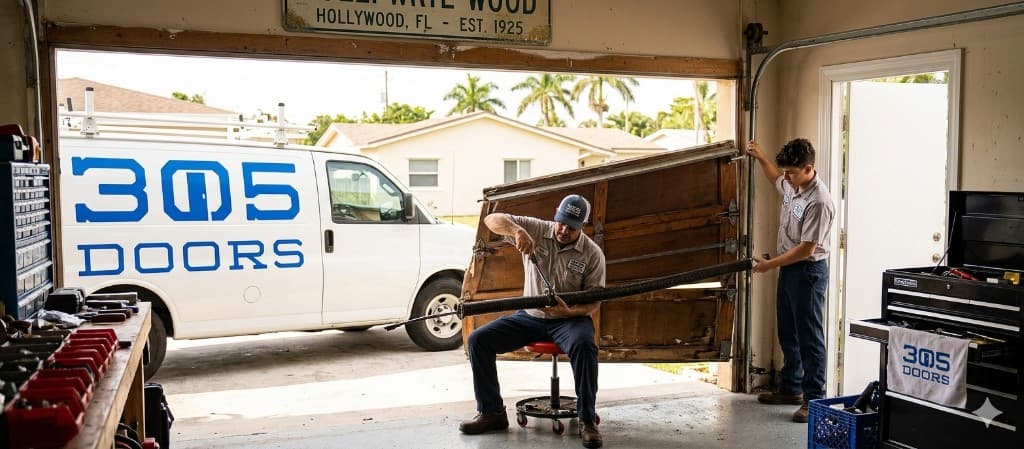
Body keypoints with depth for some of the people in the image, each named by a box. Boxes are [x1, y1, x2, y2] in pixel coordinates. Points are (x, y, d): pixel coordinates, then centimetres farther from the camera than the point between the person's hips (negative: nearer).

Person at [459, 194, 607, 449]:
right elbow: (492, 220, -9)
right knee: (478, 339, -12)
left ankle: (587, 420, -23)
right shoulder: (536, 230, -2)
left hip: (570, 319, -3)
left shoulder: (592, 253, -6)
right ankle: (492, 412, -1)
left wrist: (570, 311, -28)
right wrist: (517, 231, -29)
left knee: (584, 345, -37)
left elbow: (594, 301, -7)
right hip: (530, 317, 3)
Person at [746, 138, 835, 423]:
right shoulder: (792, 185, 2)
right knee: (788, 333, 18)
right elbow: (776, 179, 30)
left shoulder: (818, 202, -24)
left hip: (808, 271, -9)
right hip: (789, 268, 9)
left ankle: (813, 399, 3)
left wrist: (770, 264, -16)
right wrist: (760, 158, 17)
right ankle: (790, 388, 31)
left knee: (809, 336, -4)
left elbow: (806, 249, -24)